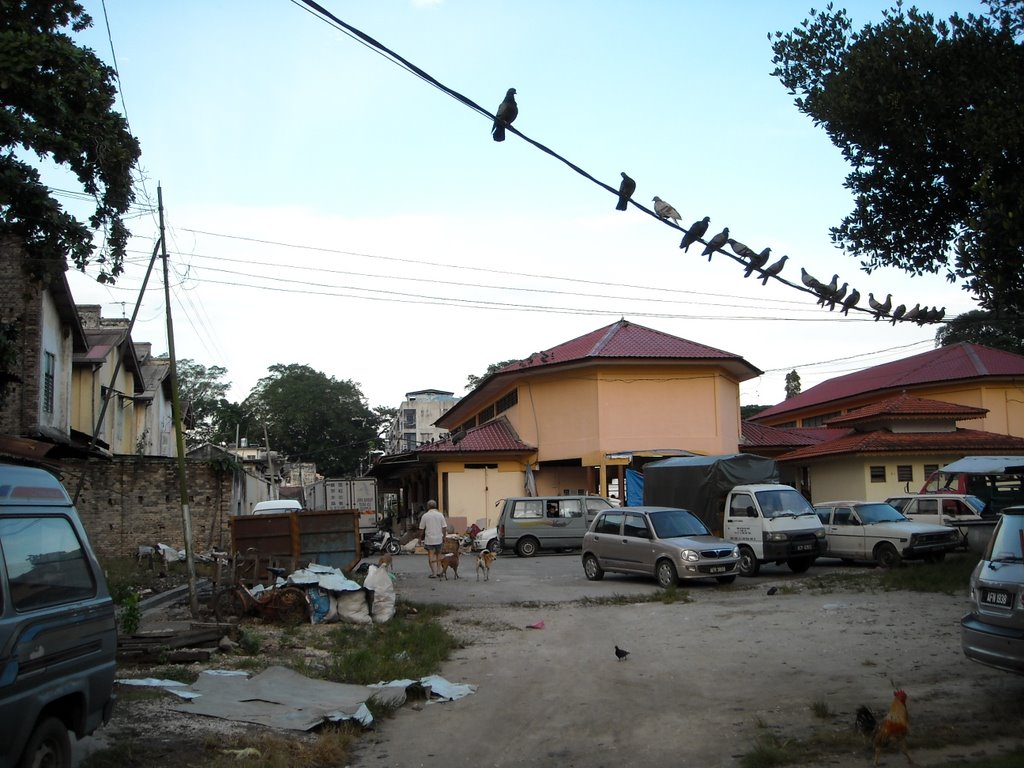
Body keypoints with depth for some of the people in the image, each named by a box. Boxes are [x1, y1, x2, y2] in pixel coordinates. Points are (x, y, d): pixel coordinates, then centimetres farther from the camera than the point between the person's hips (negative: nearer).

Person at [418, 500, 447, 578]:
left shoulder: (425, 516, -5)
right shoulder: (440, 515, -1)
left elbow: (421, 529, -2)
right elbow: (444, 527, -2)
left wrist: (422, 538, 12)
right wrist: (444, 537, 10)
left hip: (429, 539, -3)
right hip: (439, 539, 3)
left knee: (431, 556, 1)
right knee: (438, 554, 18)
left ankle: (434, 573, -3)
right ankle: (439, 571, 21)